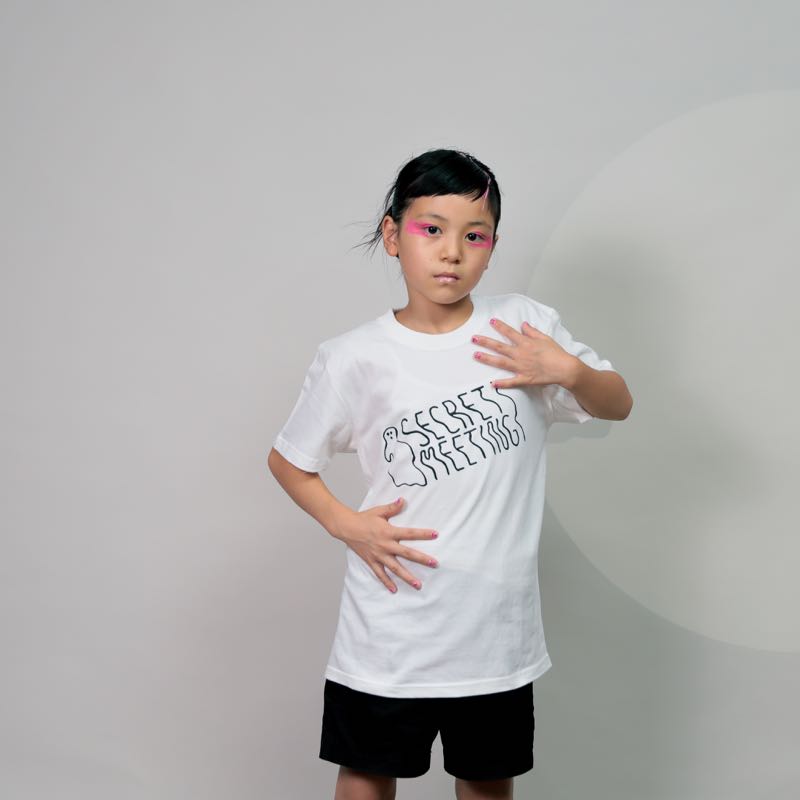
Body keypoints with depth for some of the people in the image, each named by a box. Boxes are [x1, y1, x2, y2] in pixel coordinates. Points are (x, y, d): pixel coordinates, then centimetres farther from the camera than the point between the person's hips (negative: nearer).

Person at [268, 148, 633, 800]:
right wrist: (345, 525, -11)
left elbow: (618, 404, 7)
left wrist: (568, 370, -13)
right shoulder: (354, 359, -7)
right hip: (392, 625, -1)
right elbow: (288, 459, 4)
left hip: (498, 620, 1)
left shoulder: (524, 325, -4)